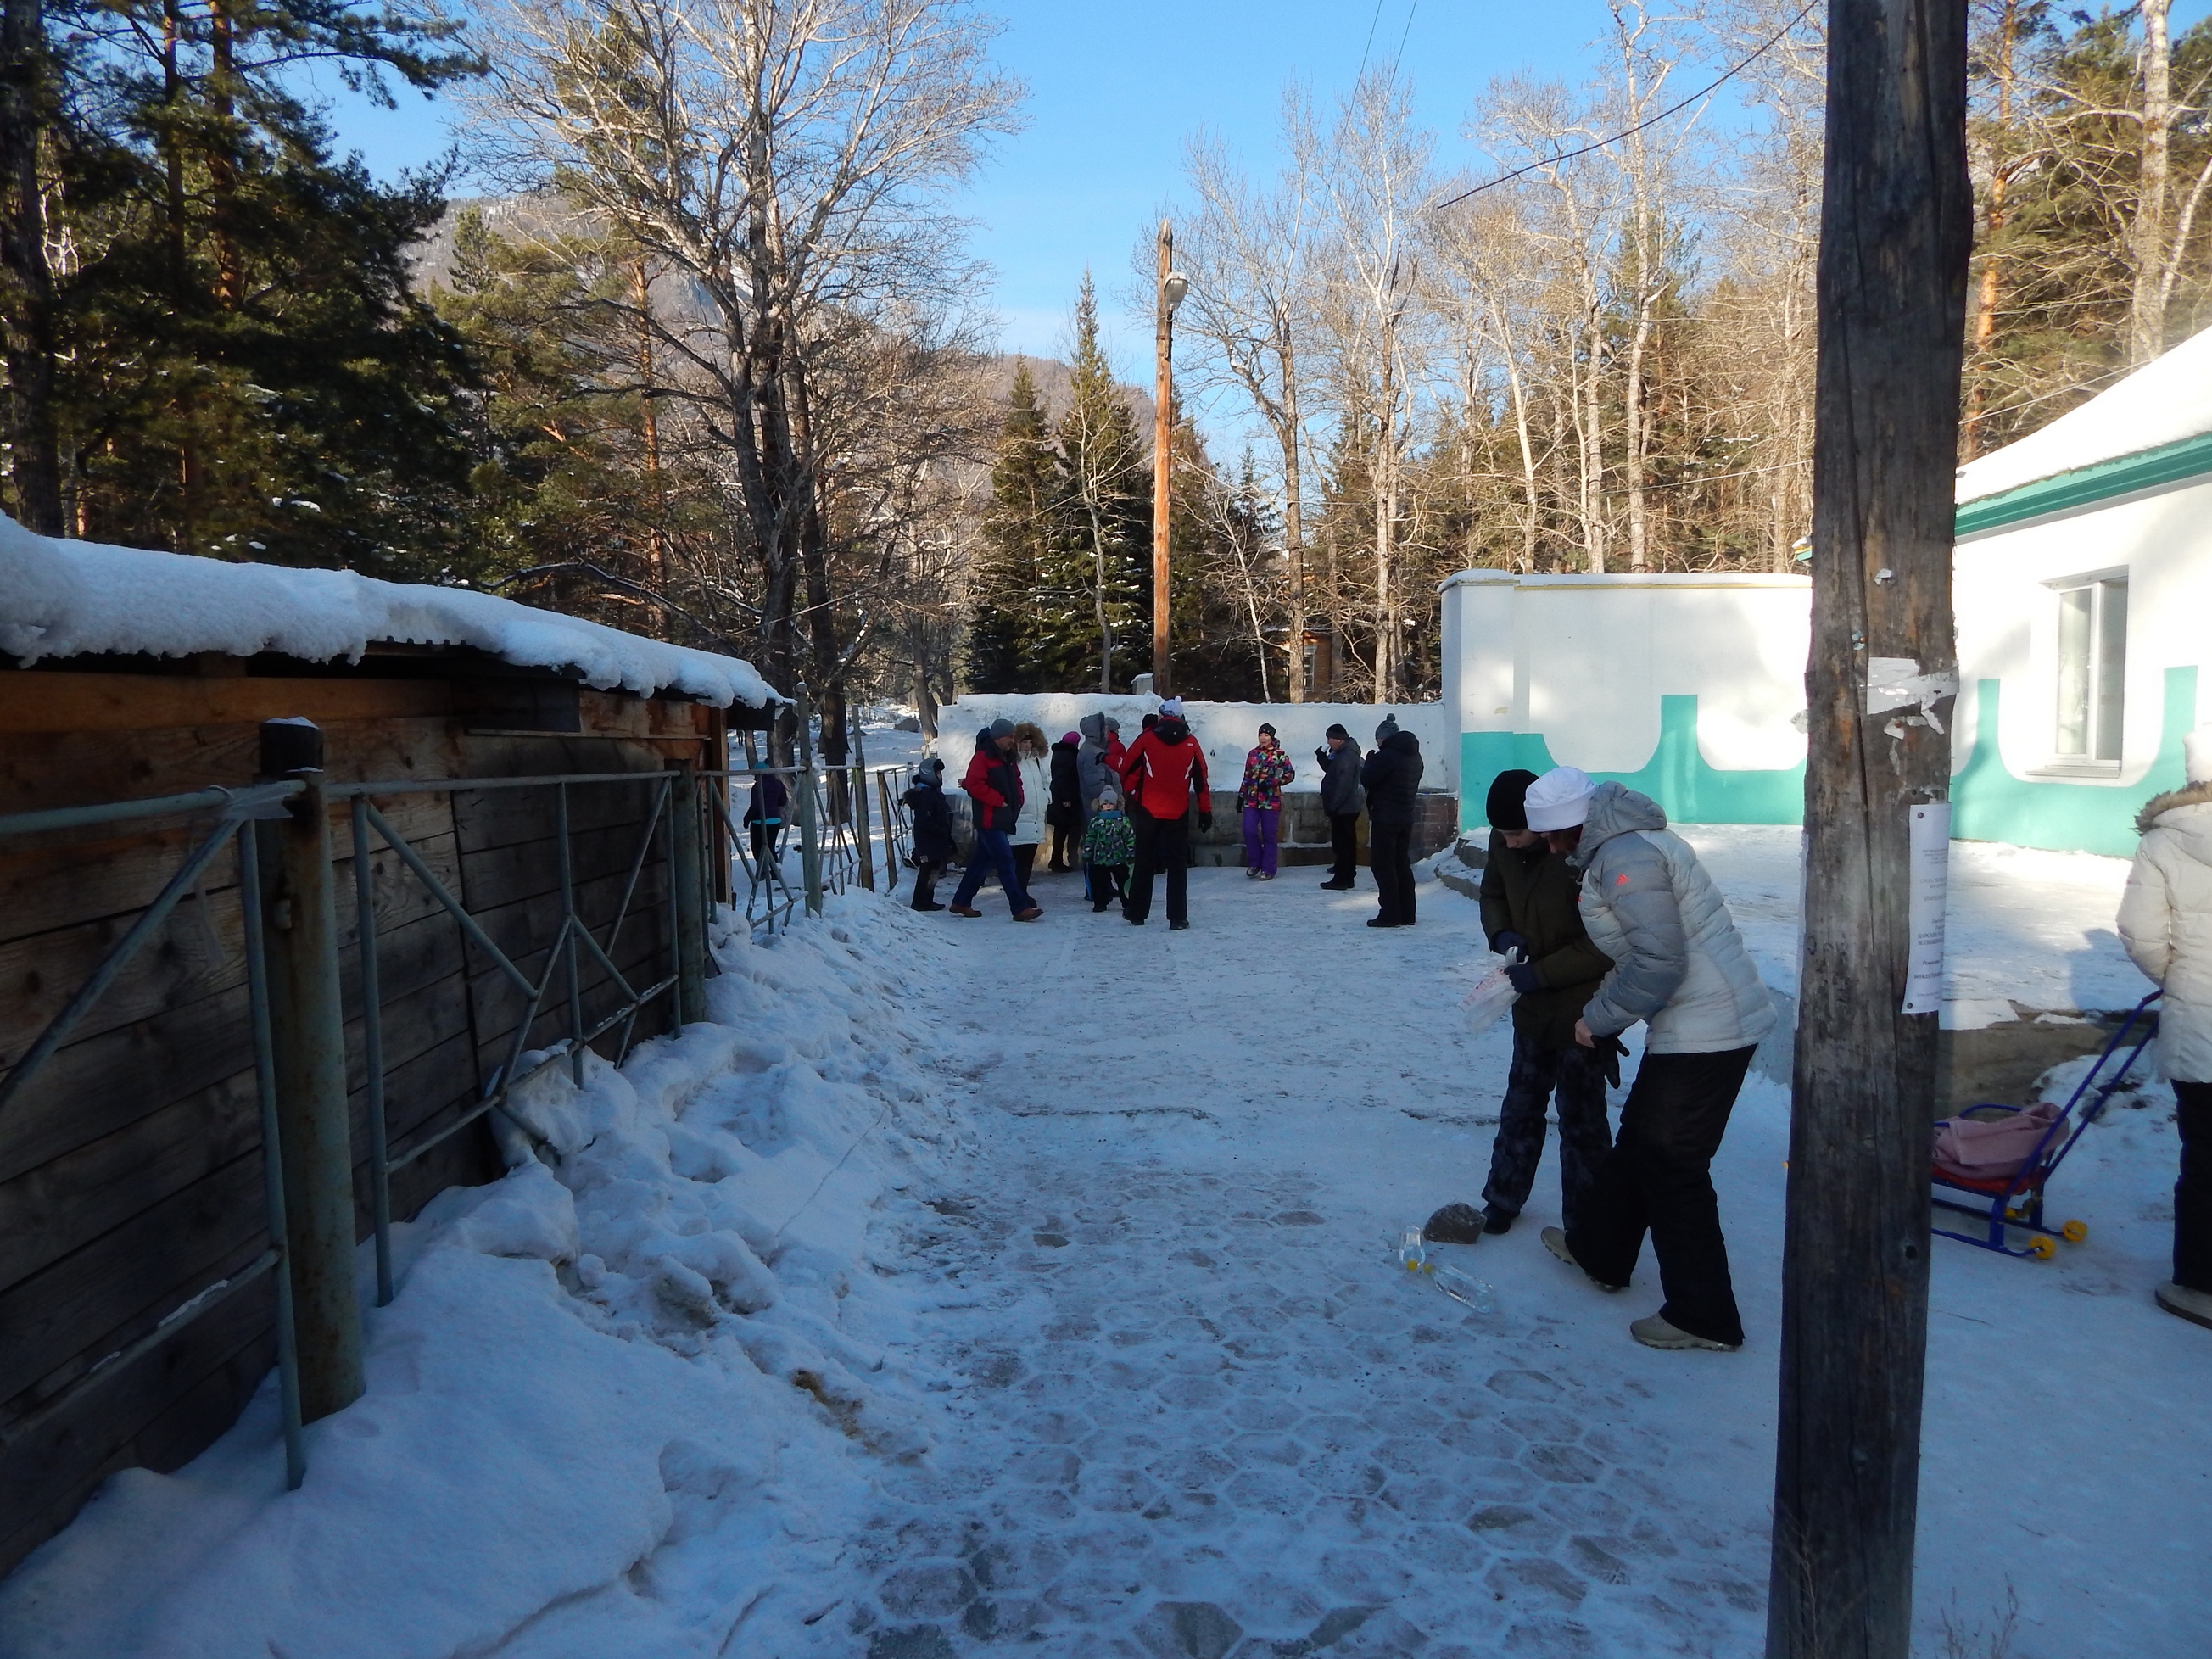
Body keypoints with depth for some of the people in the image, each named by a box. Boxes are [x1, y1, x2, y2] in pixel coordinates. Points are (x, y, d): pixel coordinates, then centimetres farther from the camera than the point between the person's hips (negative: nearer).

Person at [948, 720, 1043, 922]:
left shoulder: (1008, 758, 16)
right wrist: (999, 801, -18)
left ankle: (961, 902, 24)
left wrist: (1017, 800, 8)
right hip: (989, 820, -9)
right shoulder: (983, 757, -11)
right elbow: (973, 784, -19)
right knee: (1006, 862, -11)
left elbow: (1015, 781, 27)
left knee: (983, 861, 14)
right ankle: (1020, 908, -12)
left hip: (1003, 820, 9)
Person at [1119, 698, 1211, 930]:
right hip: (1178, 813, 0)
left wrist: (1132, 792, 17)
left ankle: (1137, 912, 18)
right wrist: (1205, 811, 9)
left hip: (1148, 809, 0)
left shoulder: (1146, 739, -4)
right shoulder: (1191, 743, 0)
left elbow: (1127, 769, -1)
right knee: (1177, 865, 4)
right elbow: (1201, 779, 3)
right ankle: (1177, 918, 0)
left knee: (1144, 862, 12)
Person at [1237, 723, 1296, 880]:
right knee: (1249, 831, -8)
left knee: (1269, 835, 1)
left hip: (1271, 800, -4)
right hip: (1251, 800, 4)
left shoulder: (1279, 754, -1)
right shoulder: (1253, 754, 12)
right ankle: (1255, 862, 12)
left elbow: (1290, 773, -5)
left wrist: (1271, 782, -16)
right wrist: (1241, 796, 15)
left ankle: (1268, 868, 11)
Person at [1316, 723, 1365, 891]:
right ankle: (1347, 877, 22)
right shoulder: (1343, 753, 14)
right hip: (1347, 807, 11)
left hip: (1343, 808, -11)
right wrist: (1322, 756, 8)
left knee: (1342, 843, -7)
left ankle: (1341, 880, -4)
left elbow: (1343, 785, -24)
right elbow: (1330, 770, 23)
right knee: (1347, 843, 15)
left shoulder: (1347, 756, -20)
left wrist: (1332, 806, -23)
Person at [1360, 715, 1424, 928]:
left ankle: (1390, 914, -4)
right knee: (1402, 862, 14)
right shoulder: (1415, 756, 11)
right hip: (1406, 817, 8)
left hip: (1385, 817, -8)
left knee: (1383, 864, -2)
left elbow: (1367, 780, -14)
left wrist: (1369, 761, 4)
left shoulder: (1387, 755, -17)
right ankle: (1406, 913, 16)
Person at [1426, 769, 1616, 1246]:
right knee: (1521, 1105, 18)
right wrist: (1502, 933, -8)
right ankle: (1501, 1201, 33)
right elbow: (1493, 895, 12)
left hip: (1583, 1009, -7)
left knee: (1581, 1117, 4)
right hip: (1533, 1005, 7)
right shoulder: (1504, 843, -6)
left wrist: (1541, 973, -25)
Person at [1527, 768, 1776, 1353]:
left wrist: (1599, 1018, -14)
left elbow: (1659, 961, -26)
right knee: (1639, 1138, 22)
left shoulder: (1625, 857, -21)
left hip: (1703, 1031, -11)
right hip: (1713, 1018, 11)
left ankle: (1703, 1317, 13)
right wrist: (1606, 1009, 12)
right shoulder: (1628, 840, 12)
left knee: (1671, 1166, 1)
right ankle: (1598, 1250, 39)